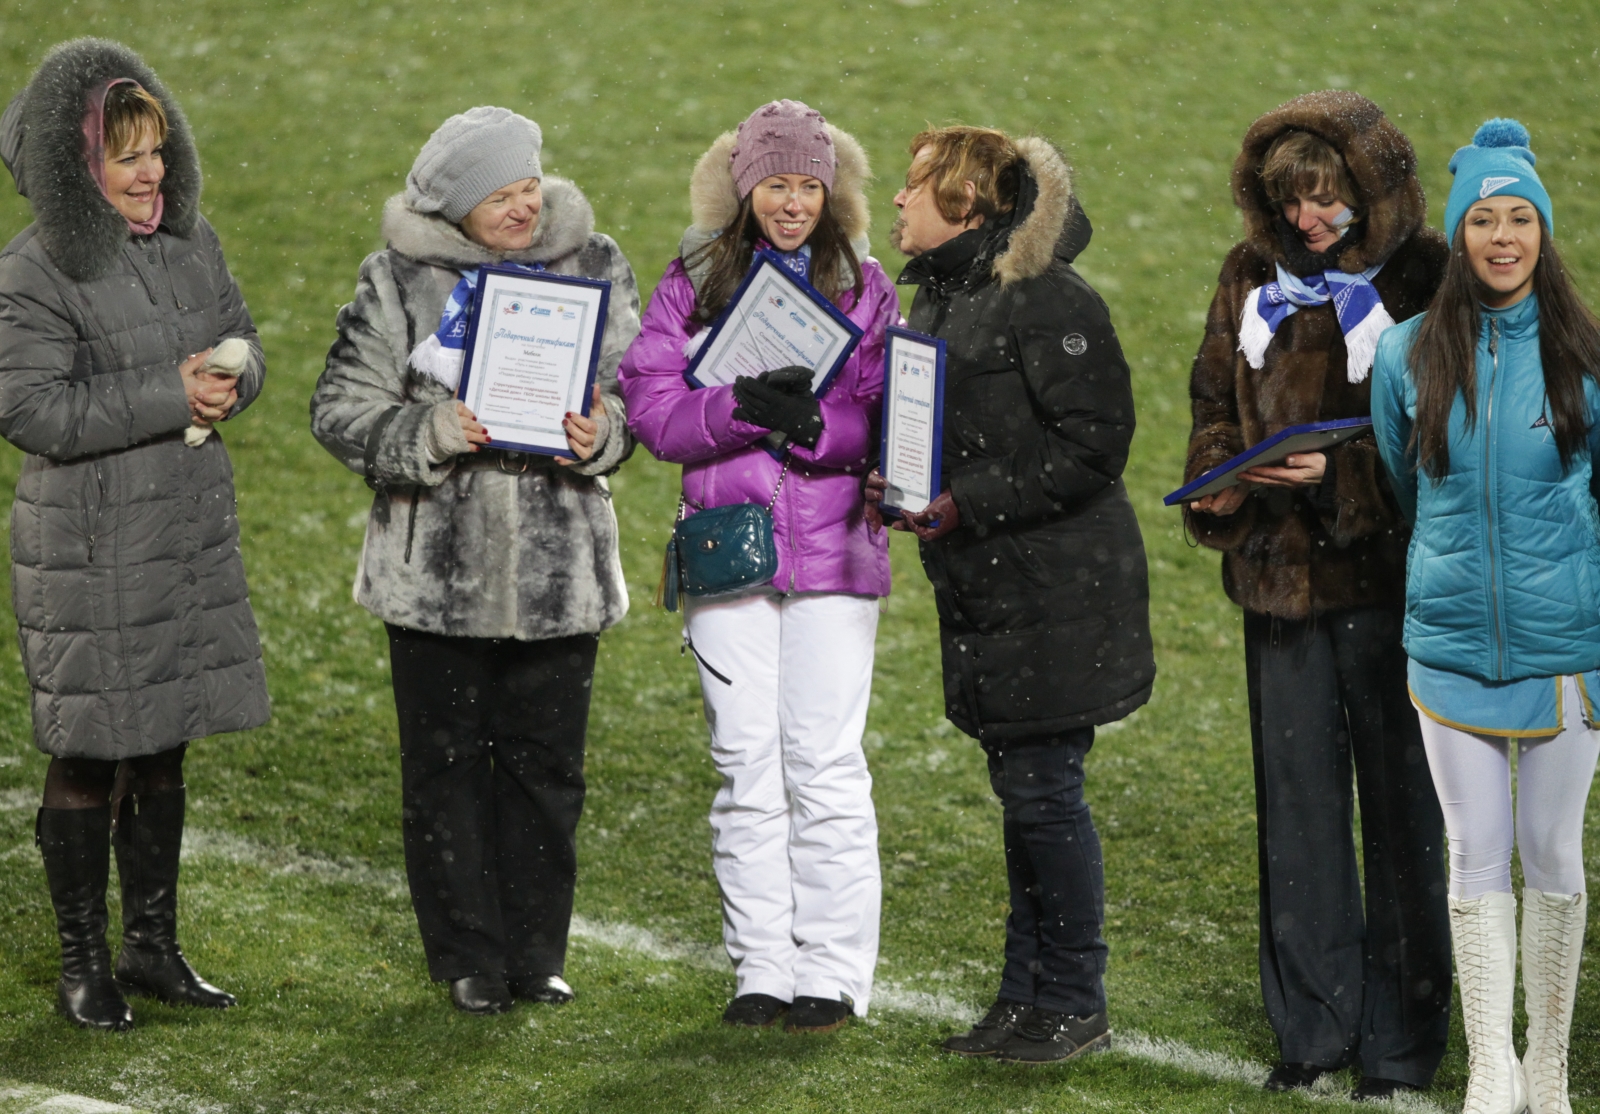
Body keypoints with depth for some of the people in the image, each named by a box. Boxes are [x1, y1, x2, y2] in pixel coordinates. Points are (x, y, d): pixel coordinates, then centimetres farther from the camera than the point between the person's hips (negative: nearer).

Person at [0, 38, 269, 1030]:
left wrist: (231, 377, -10)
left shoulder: (192, 242, 6)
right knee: (90, 754, 2)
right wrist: (168, 398, -22)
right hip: (89, 545, -6)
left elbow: (245, 342, 15)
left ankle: (154, 947, 26)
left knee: (163, 747, 14)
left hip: (192, 533, 6)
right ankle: (84, 964, 14)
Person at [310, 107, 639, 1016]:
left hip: (558, 565, 1)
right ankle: (469, 958, 18)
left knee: (547, 762, 7)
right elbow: (343, 409, -5)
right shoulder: (401, 279, -4)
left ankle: (537, 952, 20)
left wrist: (602, 434, -17)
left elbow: (635, 389, 5)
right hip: (439, 567, -1)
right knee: (447, 762, 6)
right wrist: (429, 434, -22)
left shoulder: (592, 264, 2)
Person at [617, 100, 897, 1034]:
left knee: (826, 763, -3)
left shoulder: (865, 287, 6)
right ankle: (762, 968, 12)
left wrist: (814, 423, -20)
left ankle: (833, 973, 4)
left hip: (833, 551, -1)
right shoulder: (692, 283, 7)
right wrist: (742, 407, -19)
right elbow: (651, 405, -3)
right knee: (747, 764, 5)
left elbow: (889, 423, -1)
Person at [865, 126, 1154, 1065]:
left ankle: (1076, 1005, 5)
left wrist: (967, 504, -20)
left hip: (1057, 591, -9)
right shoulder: (939, 299, 14)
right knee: (1023, 786, 14)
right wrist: (899, 483, 4)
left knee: (1045, 787, -5)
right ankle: (1027, 995, 22)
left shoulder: (1047, 301, -15)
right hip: (989, 593, 9)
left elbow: (1094, 443, -19)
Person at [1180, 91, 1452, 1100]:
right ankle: (1313, 1025, 20)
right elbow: (1216, 400, 17)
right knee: (1297, 800, 10)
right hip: (1281, 573, 5)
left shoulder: (1424, 278, -7)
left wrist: (1344, 476, -20)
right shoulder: (1253, 278, 9)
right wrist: (1215, 484, -2)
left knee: (1402, 803, 2)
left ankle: (1402, 1040, 11)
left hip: (1388, 576, -5)